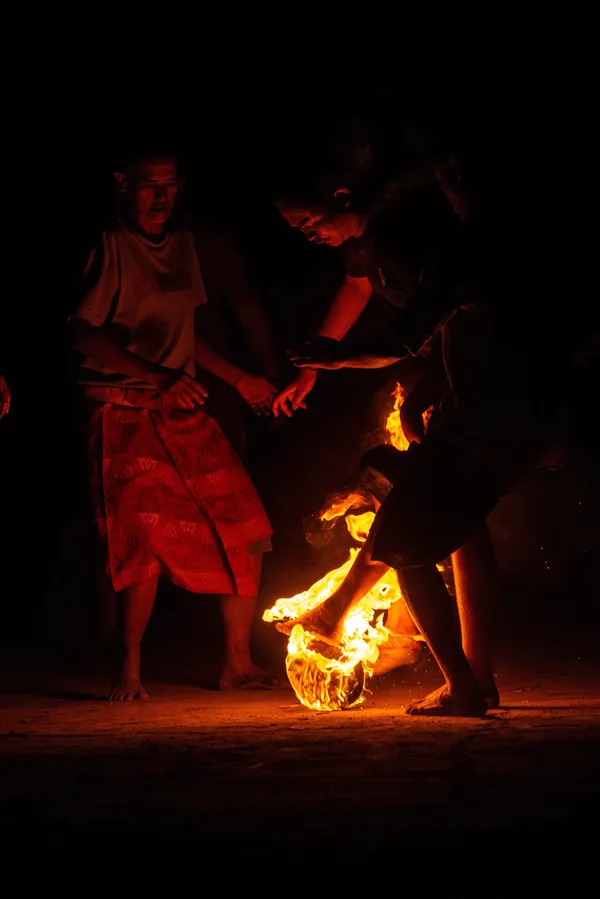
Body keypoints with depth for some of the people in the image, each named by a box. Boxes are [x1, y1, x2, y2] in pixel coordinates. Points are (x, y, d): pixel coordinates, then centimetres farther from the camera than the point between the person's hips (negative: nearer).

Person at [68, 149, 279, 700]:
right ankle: (129, 671, -3)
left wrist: (239, 379, 20)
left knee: (246, 533, 2)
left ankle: (238, 663, 14)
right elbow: (83, 332, -12)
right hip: (124, 412, -7)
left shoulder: (183, 245, 16)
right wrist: (158, 378, -19)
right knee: (146, 539, -18)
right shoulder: (108, 247, -5)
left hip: (185, 411, 7)